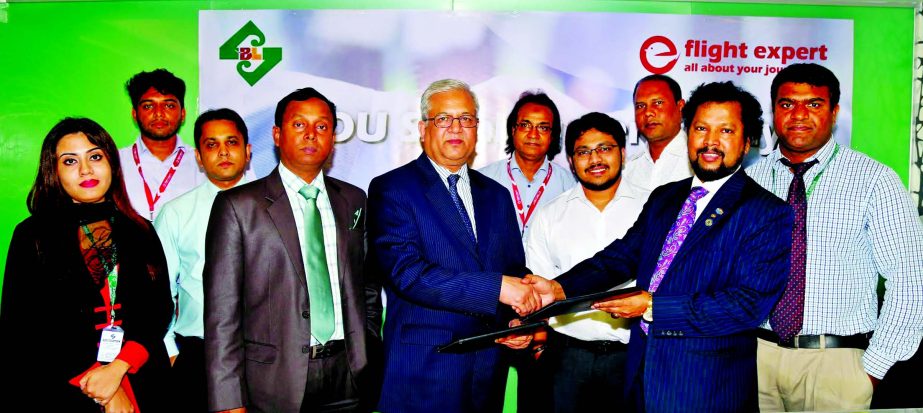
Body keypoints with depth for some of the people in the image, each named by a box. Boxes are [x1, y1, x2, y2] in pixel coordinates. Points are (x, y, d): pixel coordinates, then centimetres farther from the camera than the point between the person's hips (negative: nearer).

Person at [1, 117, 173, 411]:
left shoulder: (140, 231, 6)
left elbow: (160, 308, 0)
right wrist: (99, 386, -12)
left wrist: (117, 368, -17)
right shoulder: (32, 236, 0)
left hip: (140, 387, 2)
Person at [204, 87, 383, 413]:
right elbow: (221, 313, -7)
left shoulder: (354, 200, 8)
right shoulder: (237, 206, -5)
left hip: (348, 376, 4)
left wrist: (370, 358, 9)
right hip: (275, 381, -3)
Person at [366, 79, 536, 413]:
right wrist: (496, 287, -23)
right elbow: (405, 272, -19)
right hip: (423, 369, -5)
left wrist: (522, 322, -6)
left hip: (490, 367, 5)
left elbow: (516, 271, 15)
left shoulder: (496, 195, 12)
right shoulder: (390, 190, -6)